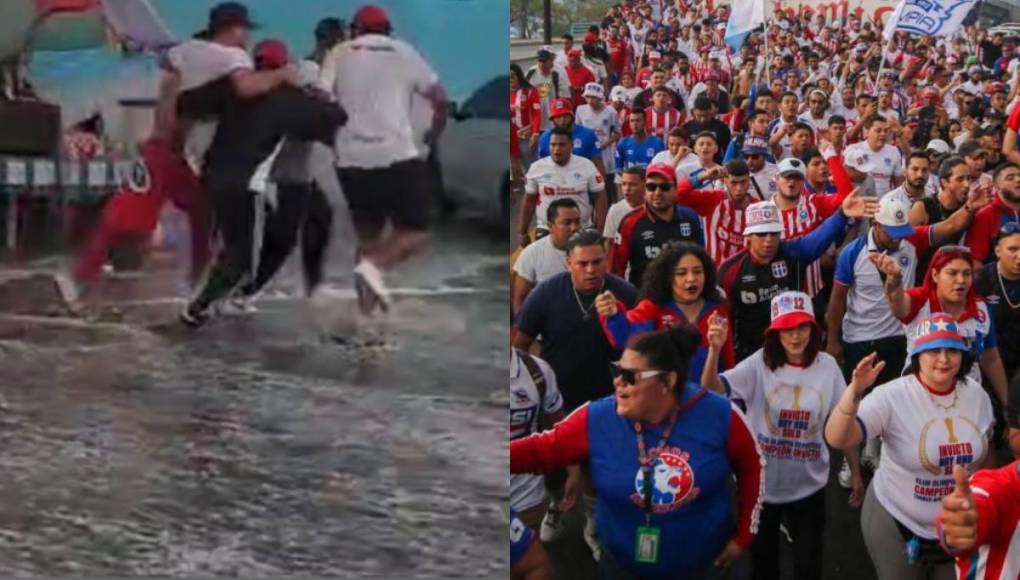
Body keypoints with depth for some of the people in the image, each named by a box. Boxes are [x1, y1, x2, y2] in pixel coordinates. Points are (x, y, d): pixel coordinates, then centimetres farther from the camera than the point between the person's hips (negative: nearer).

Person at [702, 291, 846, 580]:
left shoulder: (827, 366, -8)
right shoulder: (759, 363, -13)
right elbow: (711, 390, -26)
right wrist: (715, 350, -44)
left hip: (808, 487, 1)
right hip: (762, 483, -1)